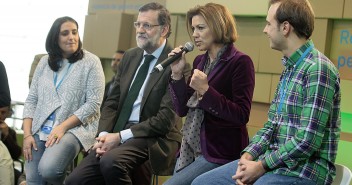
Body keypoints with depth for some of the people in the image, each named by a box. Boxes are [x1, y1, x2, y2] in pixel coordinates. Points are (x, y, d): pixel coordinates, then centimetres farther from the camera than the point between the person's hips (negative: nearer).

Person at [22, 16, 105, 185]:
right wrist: (27, 134, -3)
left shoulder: (91, 62, -2)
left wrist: (63, 127, -16)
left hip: (74, 129, -4)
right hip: (39, 130, 4)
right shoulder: (44, 62, 12)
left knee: (48, 169, -27)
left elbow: (93, 104, -9)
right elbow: (31, 100, 11)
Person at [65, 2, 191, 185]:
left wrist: (121, 136, -17)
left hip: (153, 138, -6)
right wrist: (104, 135, -7)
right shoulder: (130, 56, 13)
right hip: (117, 134, 6)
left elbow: (165, 118, -15)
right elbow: (112, 101, 12)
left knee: (111, 161, -34)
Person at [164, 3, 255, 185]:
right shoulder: (199, 61, 11)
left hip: (220, 153, -7)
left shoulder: (240, 62, -10)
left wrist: (205, 91, -22)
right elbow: (182, 110, 9)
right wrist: (177, 74, -2)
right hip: (190, 148, 7)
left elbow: (242, 116, -17)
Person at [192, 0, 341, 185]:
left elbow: (308, 141, -23)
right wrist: (248, 155, -2)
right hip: (275, 161, 9)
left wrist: (262, 166, -15)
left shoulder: (318, 69, -17)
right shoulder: (290, 68, 15)